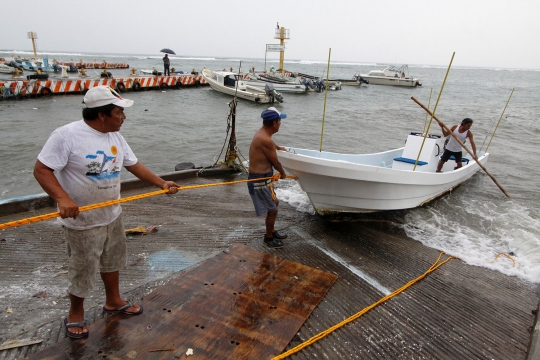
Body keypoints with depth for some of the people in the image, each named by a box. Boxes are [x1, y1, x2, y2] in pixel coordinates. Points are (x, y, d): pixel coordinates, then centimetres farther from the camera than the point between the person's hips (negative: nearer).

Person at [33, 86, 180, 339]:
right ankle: (75, 314, 36)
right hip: (82, 221, -7)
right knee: (82, 270, 10)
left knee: (112, 260, 23)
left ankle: (113, 301, 45)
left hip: (112, 215, 7)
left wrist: (162, 183, 2)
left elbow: (134, 165, 8)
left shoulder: (115, 137, 2)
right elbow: (42, 169, -21)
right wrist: (63, 199, -35)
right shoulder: (66, 135, -21)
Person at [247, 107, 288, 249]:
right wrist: (282, 173, 7)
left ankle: (272, 231, 39)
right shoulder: (266, 140, -25)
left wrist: (278, 147, 54)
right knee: (272, 209, 3)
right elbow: (275, 162, -13)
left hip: (262, 177, 10)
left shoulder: (262, 133, 7)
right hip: (260, 180, -10)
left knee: (274, 204, 23)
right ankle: (268, 238, 22)